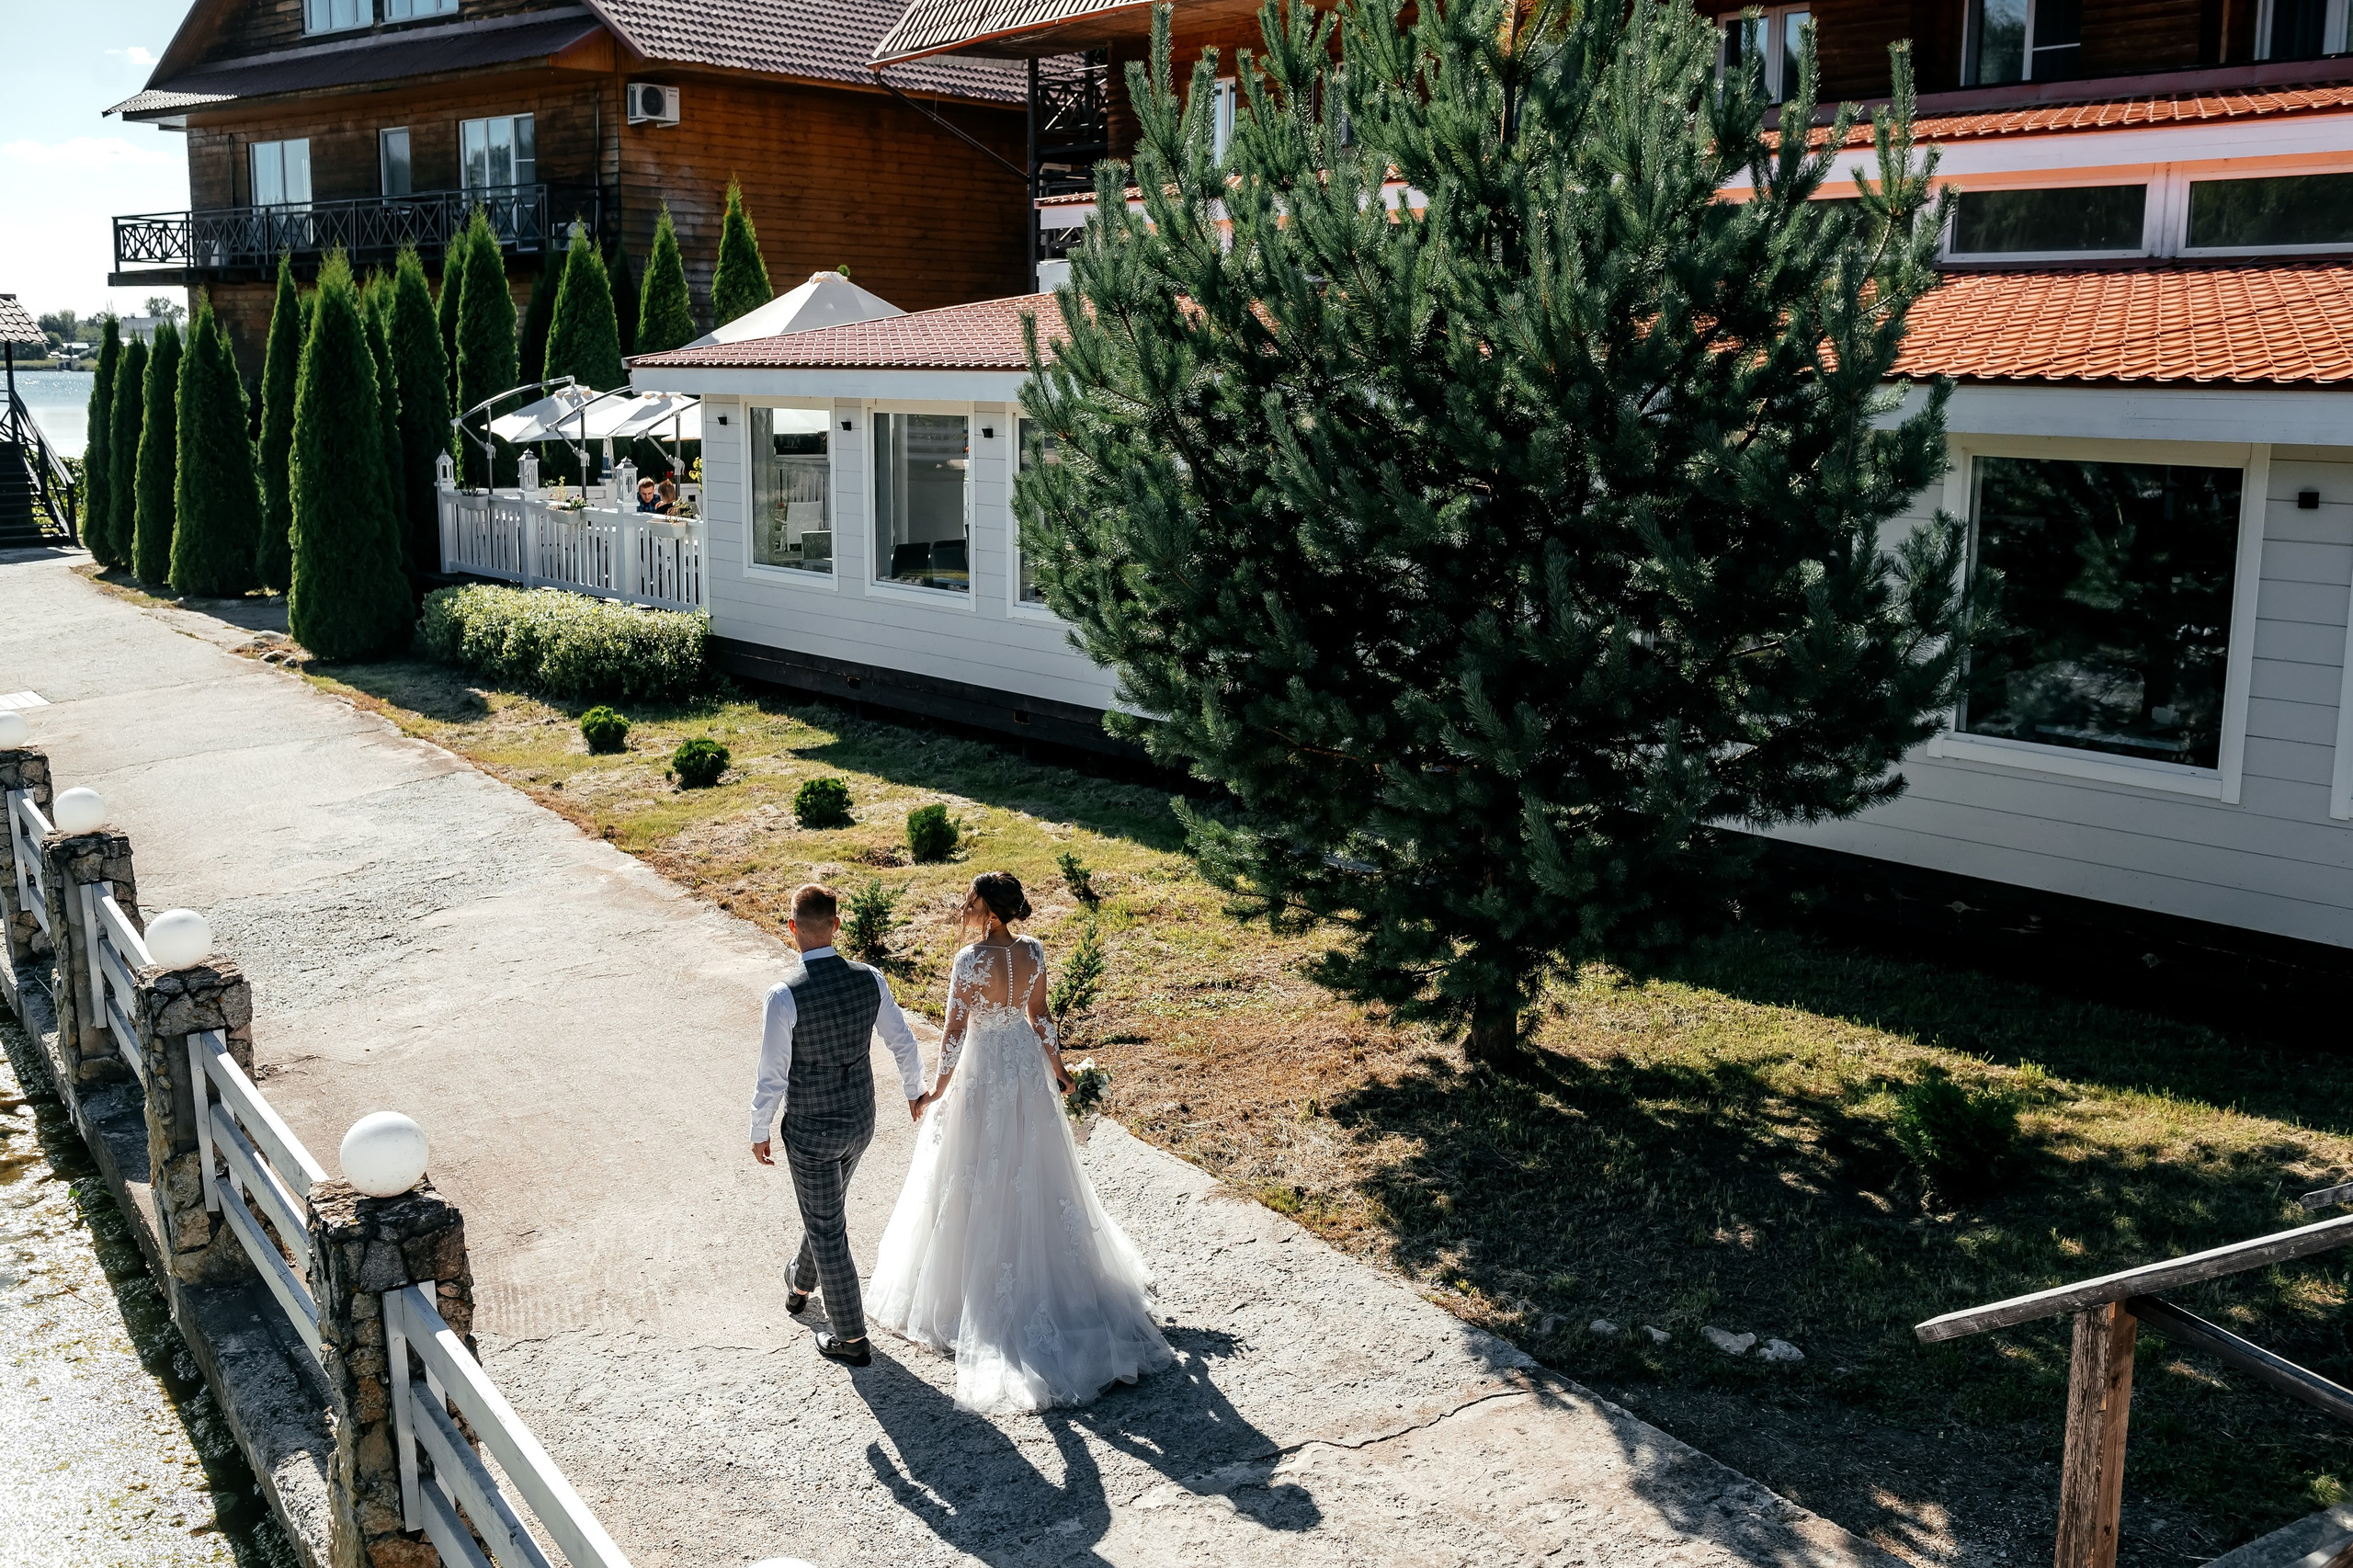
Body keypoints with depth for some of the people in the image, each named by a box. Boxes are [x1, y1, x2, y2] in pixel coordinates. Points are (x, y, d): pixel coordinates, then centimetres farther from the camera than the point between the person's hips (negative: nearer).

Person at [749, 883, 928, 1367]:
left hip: (810, 1130, -6)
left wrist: (759, 1133, -3)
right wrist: (913, 1091, 20)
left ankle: (852, 1338, 21)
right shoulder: (870, 980, -12)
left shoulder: (785, 997, -27)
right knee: (827, 1209, 29)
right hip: (860, 1120, 6)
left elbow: (772, 1078, -19)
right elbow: (903, 1042, 1)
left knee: (827, 1229, 10)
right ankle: (801, 1284, 54)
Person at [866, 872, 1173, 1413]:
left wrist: (937, 1090, -8)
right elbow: (1039, 1017, 4)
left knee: (983, 1179, 9)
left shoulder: (971, 960, -24)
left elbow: (954, 1031, -20)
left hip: (983, 1072, -6)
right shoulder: (1034, 952, -6)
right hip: (1027, 1067, 6)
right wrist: (1056, 1066, 19)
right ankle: (1049, 1265, 33)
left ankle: (980, 1282, 19)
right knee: (1034, 1172, 20)